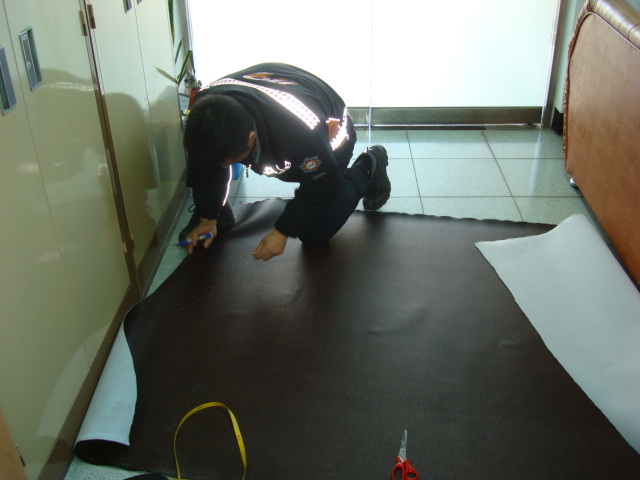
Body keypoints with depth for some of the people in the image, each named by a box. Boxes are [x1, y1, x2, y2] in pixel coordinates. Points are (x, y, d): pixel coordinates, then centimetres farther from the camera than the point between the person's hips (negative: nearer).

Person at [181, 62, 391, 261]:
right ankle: (219, 214, 6)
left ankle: (366, 167, 10)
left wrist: (282, 232, -22)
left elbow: (320, 187, -27)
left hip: (329, 136, -4)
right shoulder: (205, 108, -32)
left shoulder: (303, 133, -47)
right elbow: (205, 168, -12)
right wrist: (207, 219, -8)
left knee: (314, 233, -7)